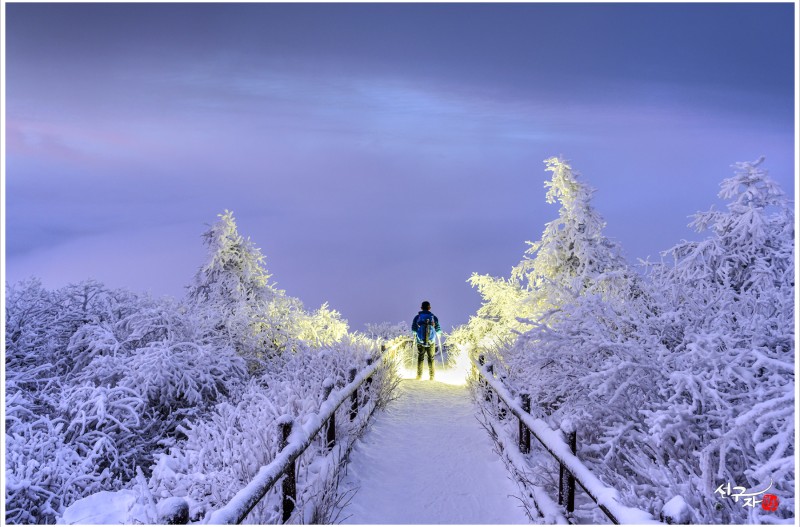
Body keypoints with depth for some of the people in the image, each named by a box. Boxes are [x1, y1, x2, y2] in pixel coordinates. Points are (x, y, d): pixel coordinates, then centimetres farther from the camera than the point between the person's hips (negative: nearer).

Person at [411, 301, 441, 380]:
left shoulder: (417, 317, -3)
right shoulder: (434, 317, -2)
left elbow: (413, 329, -5)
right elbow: (438, 330, -2)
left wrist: (415, 334, 17)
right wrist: (438, 333, 20)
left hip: (420, 342, 0)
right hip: (431, 342, 0)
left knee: (420, 358, 14)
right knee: (431, 359, 12)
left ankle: (419, 375, 11)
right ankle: (431, 376, 10)